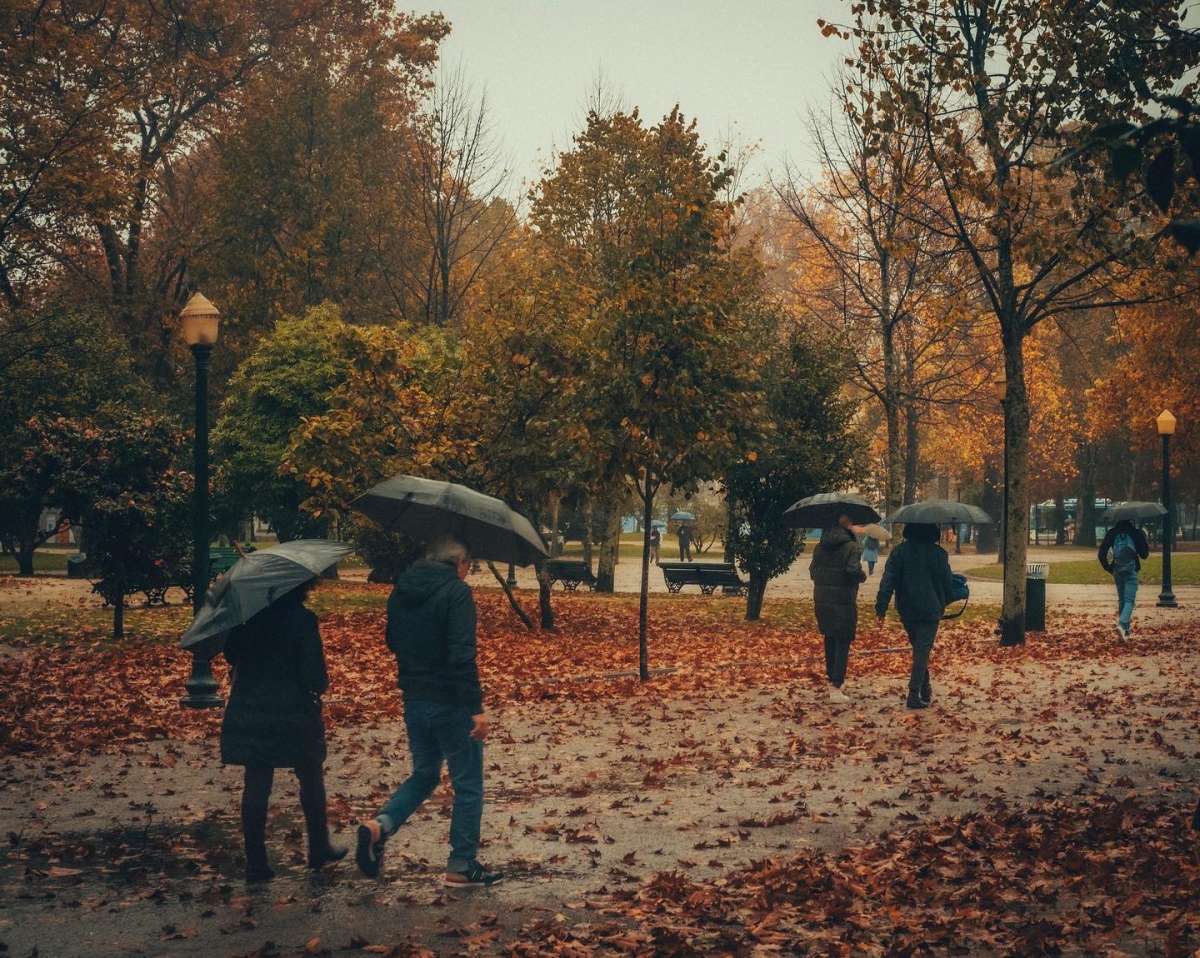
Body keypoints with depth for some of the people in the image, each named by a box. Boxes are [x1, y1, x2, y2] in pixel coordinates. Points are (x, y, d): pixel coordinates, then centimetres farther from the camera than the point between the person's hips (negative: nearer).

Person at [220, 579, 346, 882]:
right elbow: (315, 677, -16)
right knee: (310, 780, 15)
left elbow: (231, 656, 11)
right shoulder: (302, 619, -15)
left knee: (256, 785, 8)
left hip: (248, 713, 4)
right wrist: (319, 686, 5)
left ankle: (256, 862, 7)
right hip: (293, 715, -4)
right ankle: (319, 848, 26)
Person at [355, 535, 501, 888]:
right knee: (468, 784, 7)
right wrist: (476, 707, -21)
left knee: (424, 773, 22)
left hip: (414, 700, 7)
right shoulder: (456, 592, -15)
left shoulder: (400, 592, 8)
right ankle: (461, 866, 11)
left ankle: (380, 824, -1)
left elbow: (394, 643, 19)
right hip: (451, 703, -7)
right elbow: (462, 655, -23)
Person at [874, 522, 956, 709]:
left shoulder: (899, 552, -2)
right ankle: (914, 694, -11)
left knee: (919, 649, 19)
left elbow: (887, 582, -7)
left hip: (907, 611, 3)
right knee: (923, 652, -2)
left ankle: (925, 691, 24)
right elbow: (947, 582, 2)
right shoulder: (938, 553, -6)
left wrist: (881, 609, -7)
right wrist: (943, 603, 21)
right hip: (930, 611, -3)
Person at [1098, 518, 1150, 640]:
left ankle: (1125, 629, 20)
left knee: (1121, 600, 17)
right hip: (1131, 571, -4)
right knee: (1129, 600, -5)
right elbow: (1144, 554, 1)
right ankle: (1122, 624, -26)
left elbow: (1101, 554, 2)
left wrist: (1108, 568, 16)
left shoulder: (1111, 533, 3)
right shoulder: (1136, 533, -5)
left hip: (1117, 571, 4)